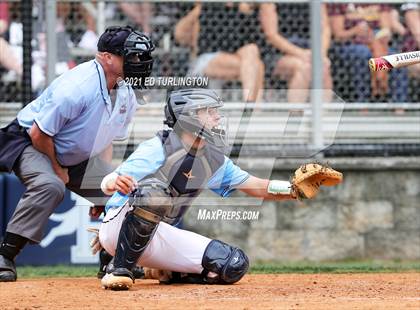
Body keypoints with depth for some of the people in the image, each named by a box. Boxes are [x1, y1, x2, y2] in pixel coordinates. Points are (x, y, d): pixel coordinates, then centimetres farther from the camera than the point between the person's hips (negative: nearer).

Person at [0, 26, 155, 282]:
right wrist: (57, 169, -12)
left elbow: (107, 139, 9)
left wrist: (104, 181, 2)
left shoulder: (126, 95, -4)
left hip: (78, 158, 8)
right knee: (49, 186, -36)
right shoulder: (77, 87, -31)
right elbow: (39, 134, -26)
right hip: (30, 144, -8)